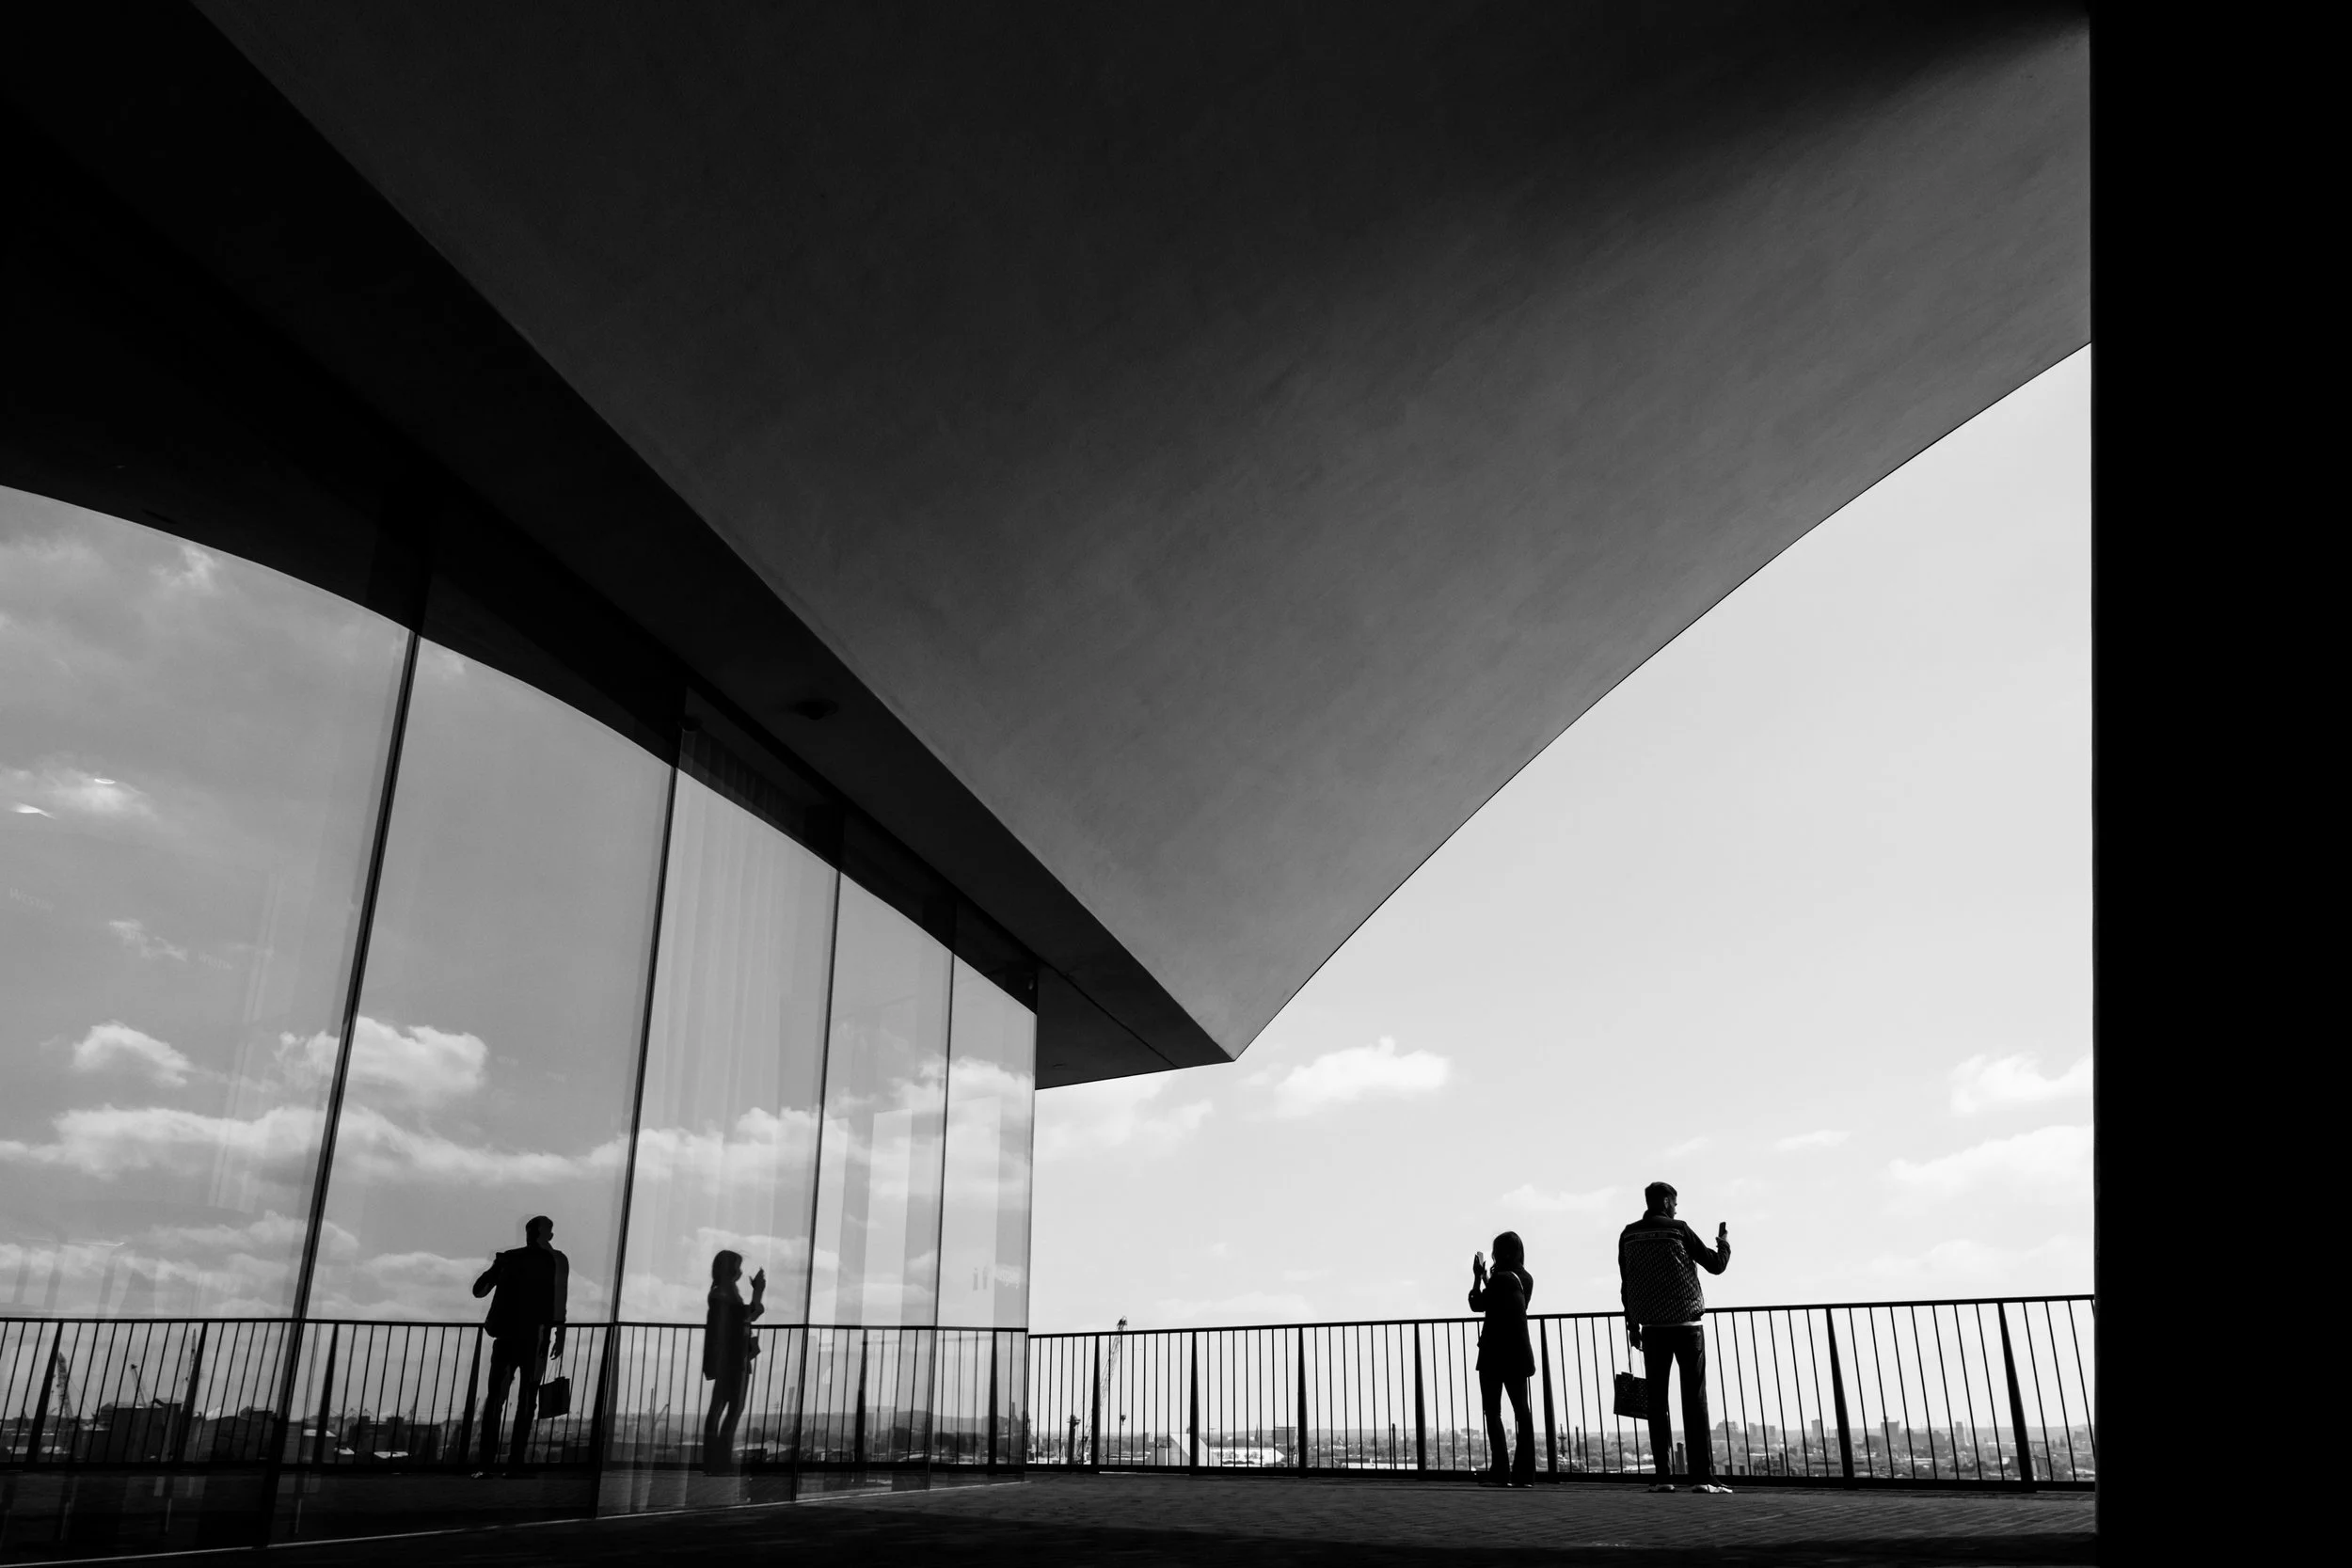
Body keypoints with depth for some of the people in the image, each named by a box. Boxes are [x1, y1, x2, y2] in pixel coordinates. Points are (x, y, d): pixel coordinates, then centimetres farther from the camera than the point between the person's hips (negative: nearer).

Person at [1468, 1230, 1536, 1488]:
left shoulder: (1500, 1279, -16)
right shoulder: (1526, 1279, 7)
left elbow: (1477, 1304, -5)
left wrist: (1477, 1276, 5)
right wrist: (1486, 1276, 20)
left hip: (1496, 1354, -7)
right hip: (1519, 1353, 7)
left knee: (1493, 1411, -2)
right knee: (1521, 1410, 8)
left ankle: (1501, 1471, -8)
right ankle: (1524, 1472, 6)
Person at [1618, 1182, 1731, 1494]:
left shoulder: (1628, 1235, 5)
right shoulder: (1678, 1229, -4)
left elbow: (1626, 1285, 8)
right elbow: (1715, 1264, 3)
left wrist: (1632, 1324, 16)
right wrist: (1724, 1242, 23)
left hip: (1652, 1327, 3)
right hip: (1687, 1323, -3)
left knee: (1657, 1401, 4)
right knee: (1694, 1400, -2)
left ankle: (1662, 1477, 0)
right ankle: (1702, 1477, -7)